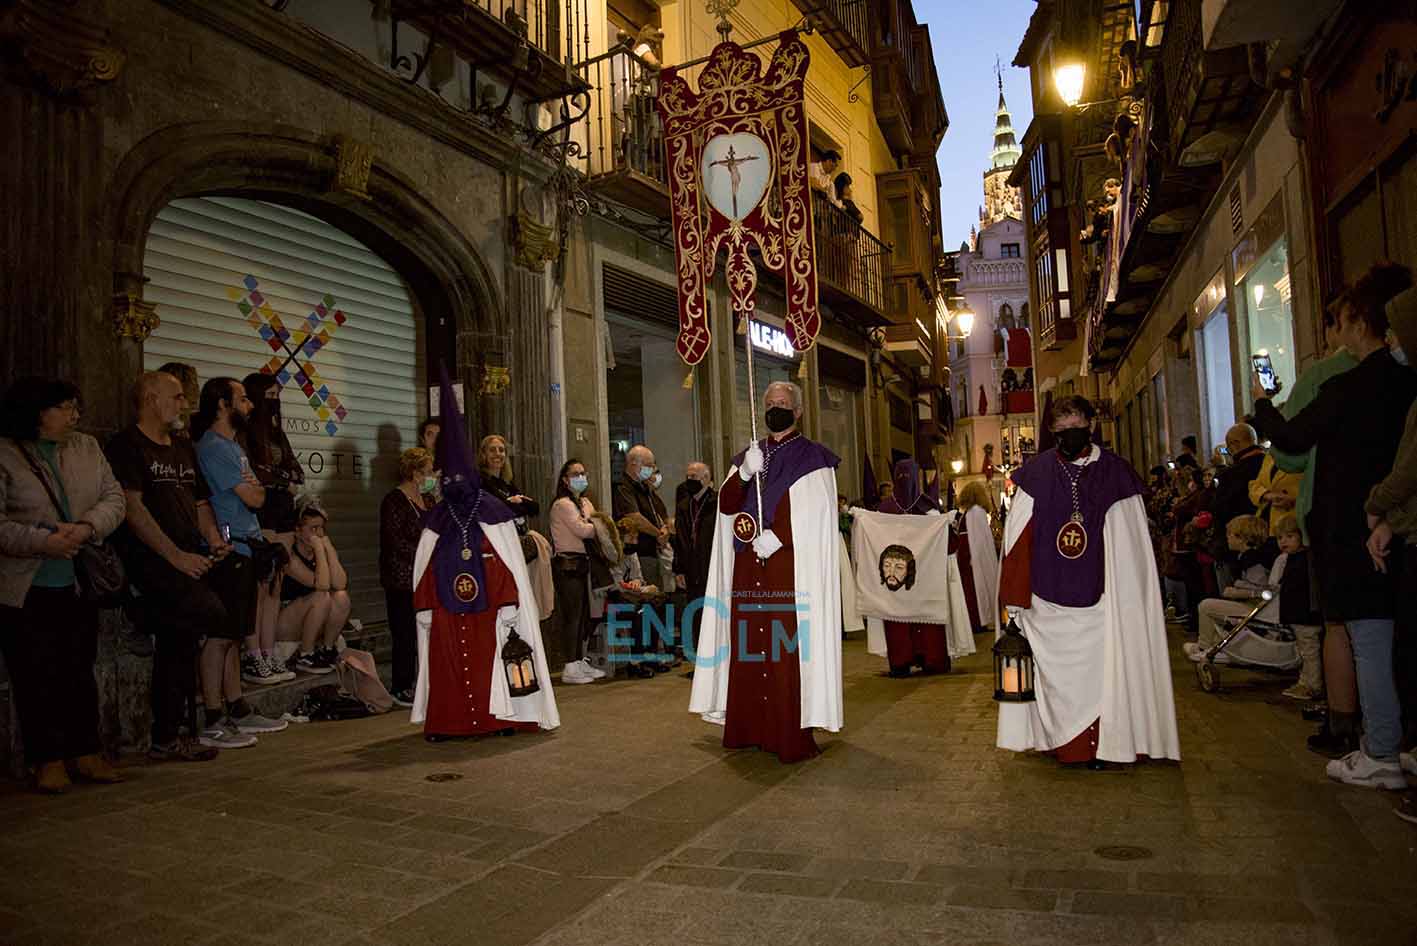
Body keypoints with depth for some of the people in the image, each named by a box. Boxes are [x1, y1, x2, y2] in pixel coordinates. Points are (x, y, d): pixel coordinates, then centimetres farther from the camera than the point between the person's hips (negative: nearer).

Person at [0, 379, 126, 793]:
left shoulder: (87, 448, 8)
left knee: (80, 672, 10)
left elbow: (114, 498, 4)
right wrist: (42, 541, -22)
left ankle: (86, 753, 20)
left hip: (79, 584, 4)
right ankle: (48, 760, 15)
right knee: (36, 677, 4)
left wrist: (87, 528, -14)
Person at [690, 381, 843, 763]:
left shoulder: (812, 457, 5)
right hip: (748, 568, 5)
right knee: (748, 649, 4)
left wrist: (777, 537, -14)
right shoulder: (748, 456, 18)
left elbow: (817, 512, -6)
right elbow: (726, 505, 7)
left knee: (787, 650, -7)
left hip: (791, 566, -4)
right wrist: (744, 474, -11)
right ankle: (749, 729, 12)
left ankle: (792, 737, -2)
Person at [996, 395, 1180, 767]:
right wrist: (1017, 595, -3)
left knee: (1098, 668, 2)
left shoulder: (1114, 472, 0)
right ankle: (1058, 737, 19)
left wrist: (1128, 596, -2)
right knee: (1055, 667, 7)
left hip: (1099, 596, 0)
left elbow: (1132, 542, 2)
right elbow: (1017, 540, 0)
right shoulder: (1038, 472, 1)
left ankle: (1099, 743, 13)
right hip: (1049, 599, 1)